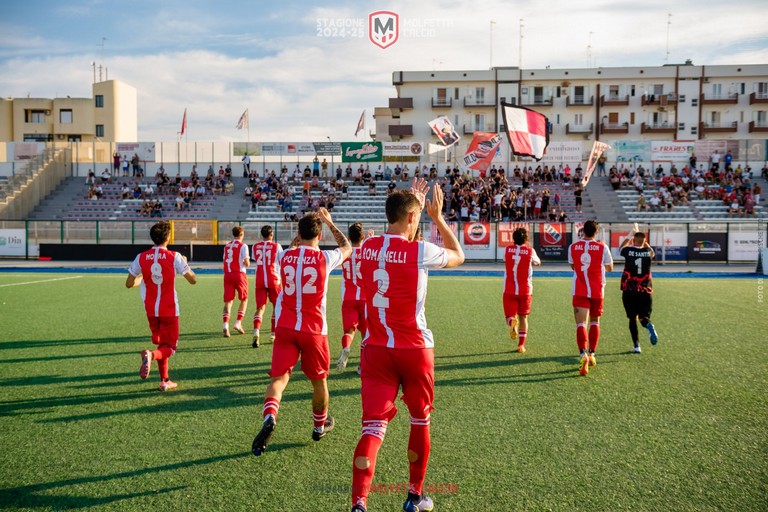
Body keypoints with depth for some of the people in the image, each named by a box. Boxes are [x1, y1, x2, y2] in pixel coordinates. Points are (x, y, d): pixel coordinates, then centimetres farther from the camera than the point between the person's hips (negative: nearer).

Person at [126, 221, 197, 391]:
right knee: (169, 347, 4)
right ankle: (151, 355, -28)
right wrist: (185, 263, 11)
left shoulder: (141, 257, -3)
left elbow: (129, 283, 2)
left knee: (160, 343, 20)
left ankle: (164, 380, 20)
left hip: (151, 310, 4)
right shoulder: (174, 257, -11)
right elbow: (193, 280, -7)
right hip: (169, 310, -4)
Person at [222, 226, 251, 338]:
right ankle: (238, 323, 3)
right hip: (239, 274, -4)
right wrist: (247, 261, 13)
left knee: (228, 301, 2)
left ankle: (225, 325, -15)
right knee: (244, 299, 13)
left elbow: (225, 260, 14)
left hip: (227, 274, 4)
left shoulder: (227, 246, 13)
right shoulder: (243, 246, -3)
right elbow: (247, 263, -8)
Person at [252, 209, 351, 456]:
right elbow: (347, 247, 16)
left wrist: (302, 232, 33)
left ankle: (270, 417, -27)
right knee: (319, 380, 17)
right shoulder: (326, 258, -8)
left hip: (285, 327, 2)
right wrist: (329, 222, 23)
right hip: (314, 330, -1)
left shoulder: (284, 257, 1)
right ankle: (320, 425, 35)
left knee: (279, 377, 0)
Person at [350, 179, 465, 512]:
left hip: (376, 349, 3)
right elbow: (458, 256, 8)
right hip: (414, 350, -3)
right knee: (420, 421, 18)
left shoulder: (367, 247, 2)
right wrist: (438, 217, 15)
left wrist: (411, 203, 32)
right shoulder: (420, 251, -13)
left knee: (373, 427, 0)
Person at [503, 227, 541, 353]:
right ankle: (521, 345, 11)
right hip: (525, 290, 0)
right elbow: (538, 262, 18)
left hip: (509, 290, 0)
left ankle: (512, 322, -32)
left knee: (510, 315, 4)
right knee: (523, 317, 12)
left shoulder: (507, 249, 0)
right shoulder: (530, 250, -3)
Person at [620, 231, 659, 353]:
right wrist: (645, 243, 38)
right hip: (645, 291, 1)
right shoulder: (648, 252, 1)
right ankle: (649, 326, -25)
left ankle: (636, 346, 1)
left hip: (629, 291, -1)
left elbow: (622, 247, 23)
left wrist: (629, 237, 34)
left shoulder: (628, 251, -4)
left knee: (632, 318, 8)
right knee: (643, 316, 11)